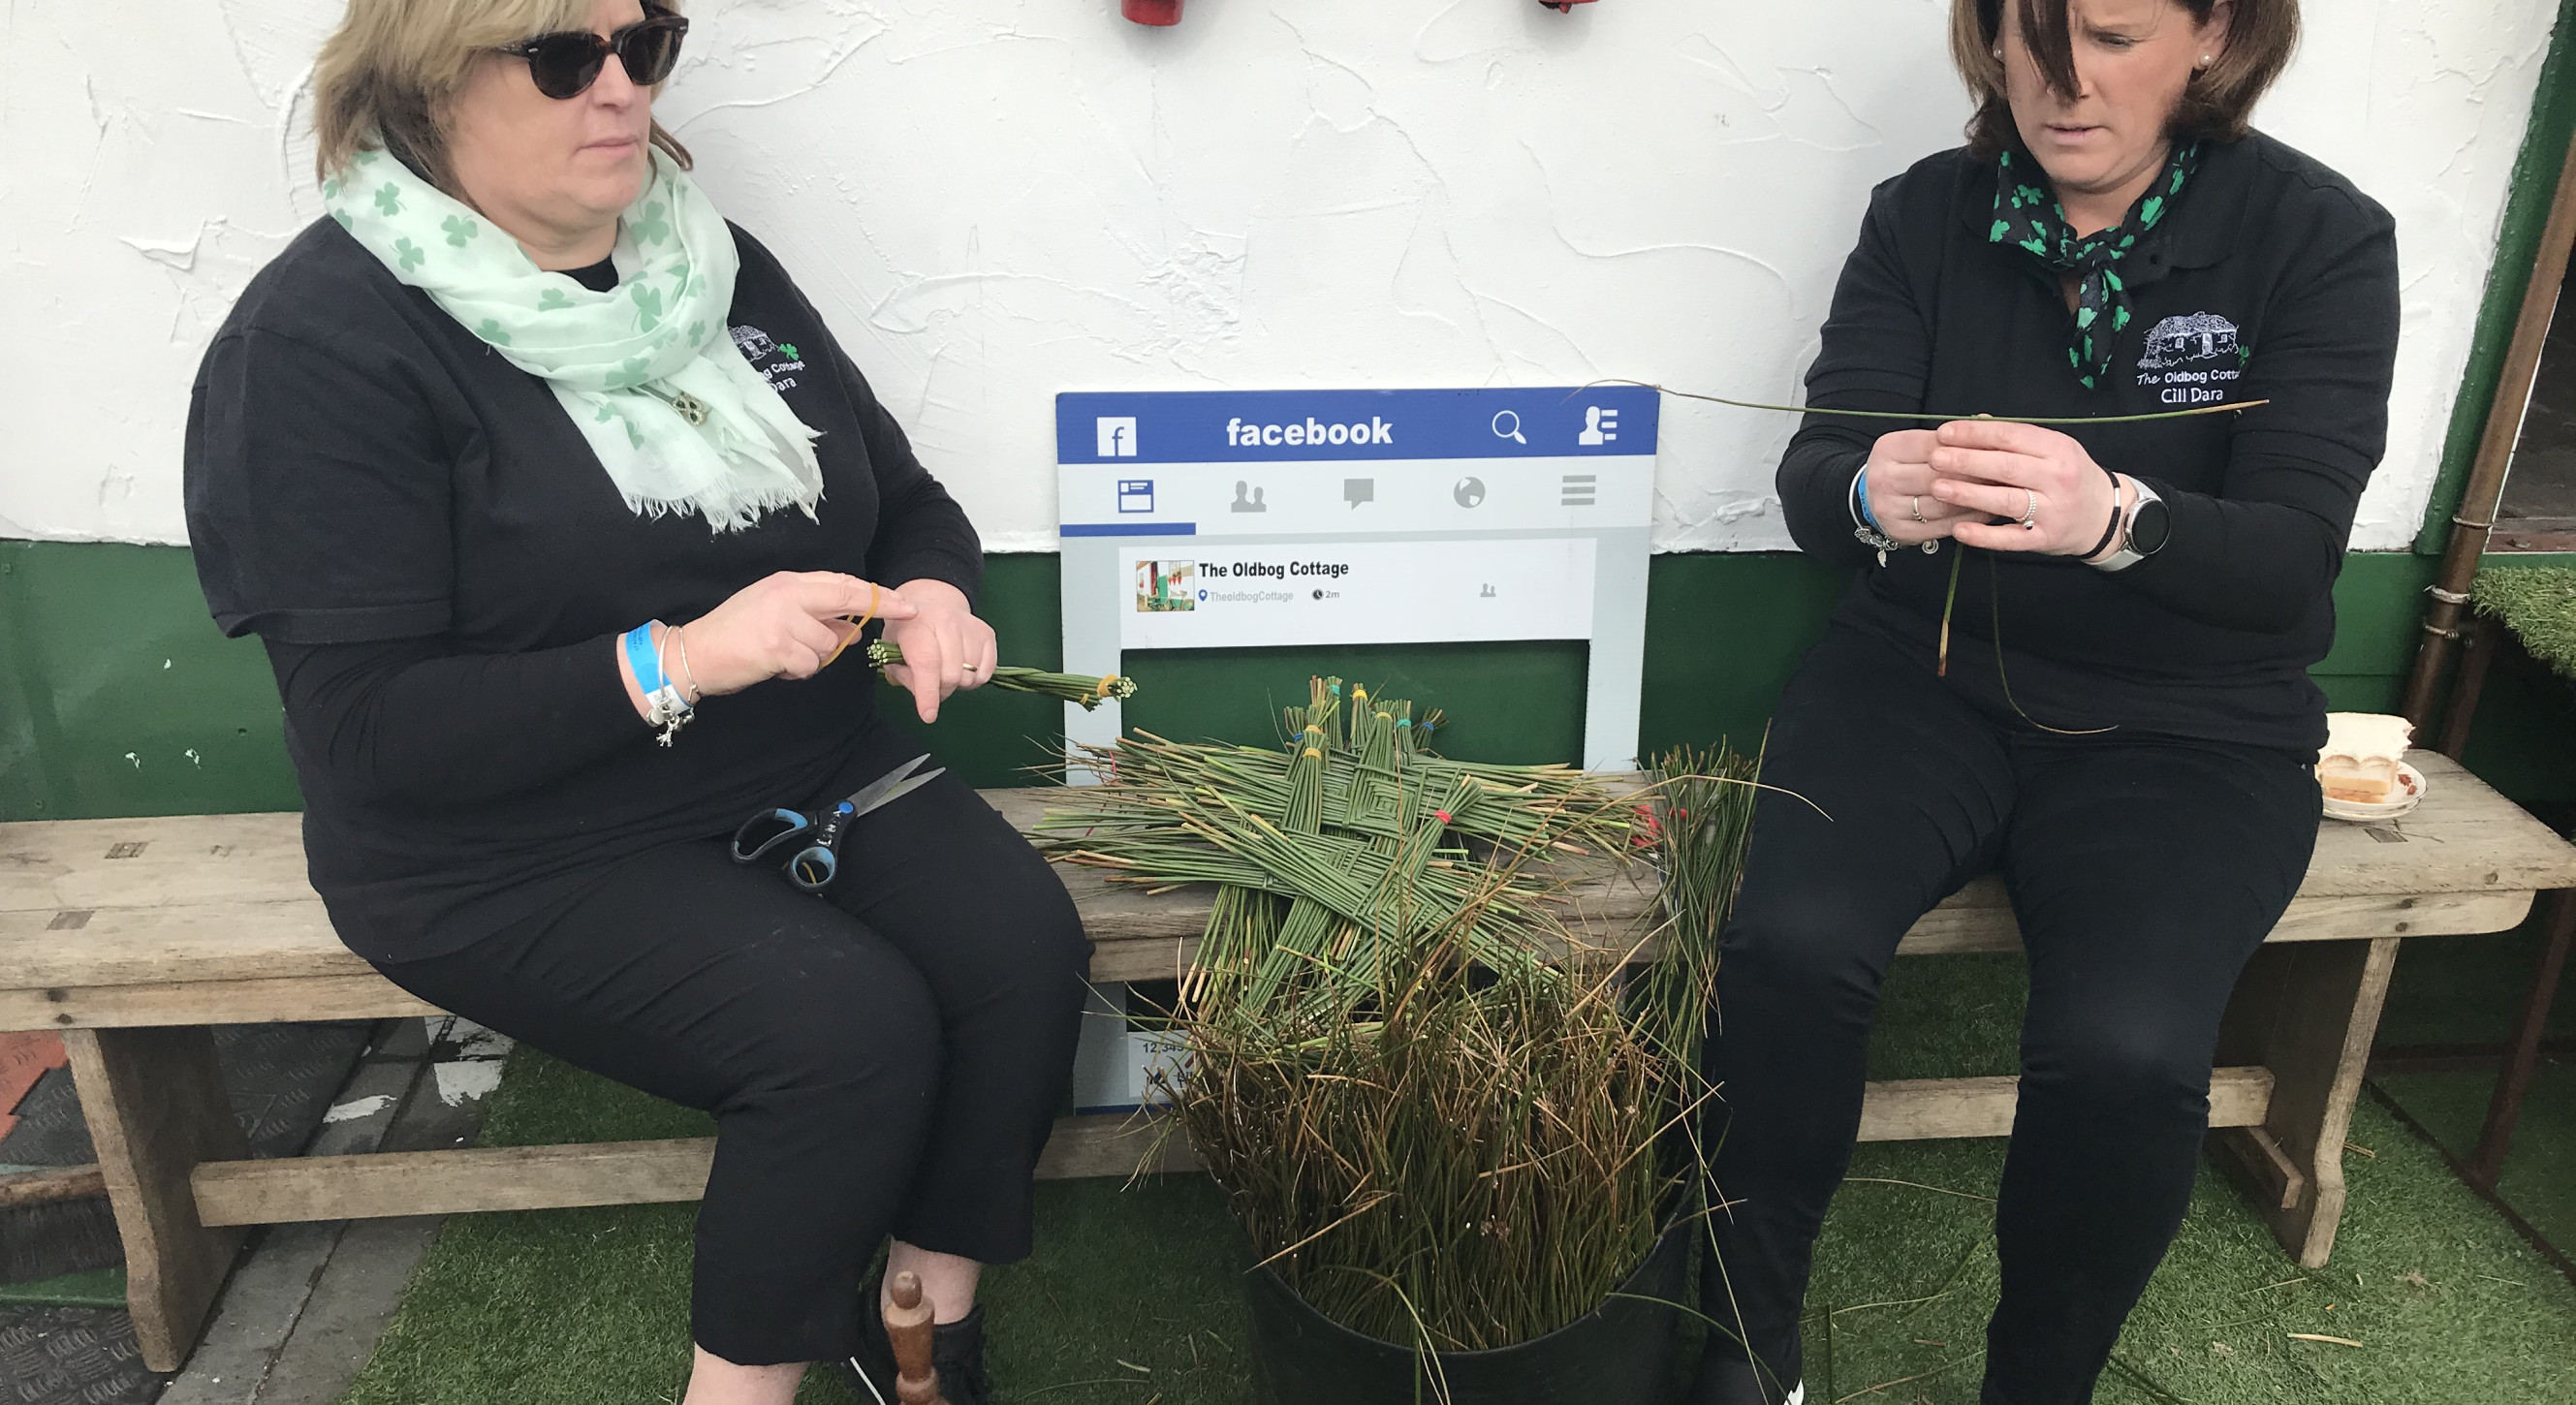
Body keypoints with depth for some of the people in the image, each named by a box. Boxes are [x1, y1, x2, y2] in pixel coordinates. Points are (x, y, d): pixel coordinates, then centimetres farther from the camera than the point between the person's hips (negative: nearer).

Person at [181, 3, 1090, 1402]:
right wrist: (677, 662, -28)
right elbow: (365, 734, -18)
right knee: (849, 1024, -26)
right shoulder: (323, 338, -13)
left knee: (1023, 944, -18)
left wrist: (932, 594, -11)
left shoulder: (720, 270, 5)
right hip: (520, 855, -5)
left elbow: (910, 500, 14)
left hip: (805, 769, 6)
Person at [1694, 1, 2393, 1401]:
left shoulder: (2320, 236, -4)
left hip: (2185, 725, -1)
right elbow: (1810, 480, -5)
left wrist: (2115, 519, -34)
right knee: (1789, 944, -27)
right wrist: (1874, 496, -30)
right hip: (1926, 671, 1)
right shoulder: (1926, 213, 1)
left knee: (2126, 1053, -26)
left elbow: (2292, 558, -12)